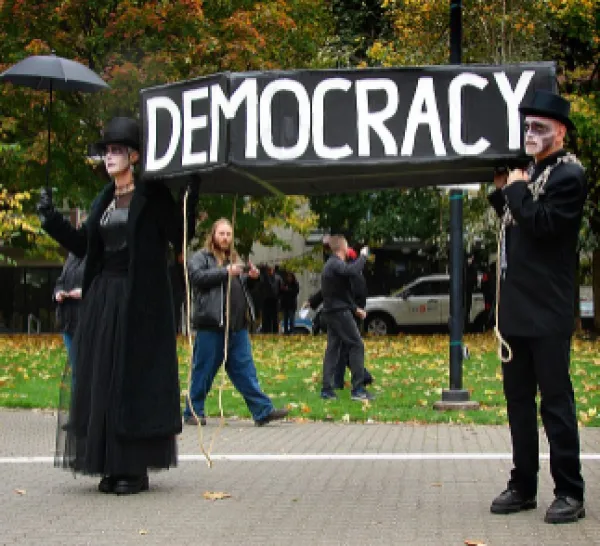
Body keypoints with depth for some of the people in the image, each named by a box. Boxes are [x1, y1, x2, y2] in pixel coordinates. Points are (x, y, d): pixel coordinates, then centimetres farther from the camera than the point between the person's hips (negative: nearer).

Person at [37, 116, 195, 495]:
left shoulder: (153, 196, -5)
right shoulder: (105, 200, 16)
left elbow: (179, 237, -13)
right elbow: (83, 245, 17)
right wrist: (50, 216, 12)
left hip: (140, 302, -7)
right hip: (103, 297, 7)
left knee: (135, 378, -5)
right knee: (102, 380, 5)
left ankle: (137, 468, 1)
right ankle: (113, 465, 11)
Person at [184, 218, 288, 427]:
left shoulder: (234, 259, 24)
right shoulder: (200, 257, 3)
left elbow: (243, 288, 29)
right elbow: (198, 277, -15)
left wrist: (251, 277, 7)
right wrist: (226, 272, -19)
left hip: (238, 325, 6)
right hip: (211, 325, -6)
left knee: (245, 369, 4)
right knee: (204, 370, 1)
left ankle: (262, 411, 0)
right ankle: (193, 412, 11)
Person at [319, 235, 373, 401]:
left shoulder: (331, 264, 19)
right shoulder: (336, 264, -14)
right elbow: (352, 271, -37)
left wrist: (355, 308, 24)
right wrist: (363, 256, -22)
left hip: (331, 312, 10)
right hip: (340, 312, -10)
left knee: (332, 348, 8)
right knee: (356, 345, -7)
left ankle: (327, 389, 4)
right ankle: (358, 389, -10)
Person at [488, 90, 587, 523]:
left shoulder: (569, 175, -9)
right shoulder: (531, 172, 16)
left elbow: (543, 224, -21)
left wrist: (518, 189, -9)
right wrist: (503, 192, 9)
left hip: (548, 311, -8)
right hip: (517, 308, 8)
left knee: (555, 398, -4)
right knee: (518, 397, 11)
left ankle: (570, 492, 2)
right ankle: (523, 485, 19)